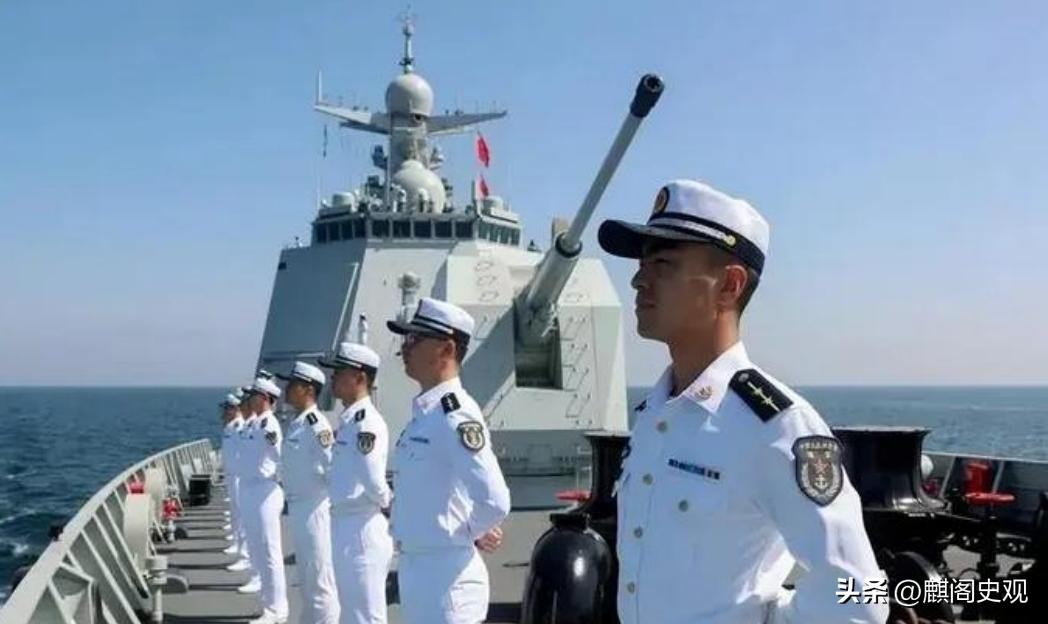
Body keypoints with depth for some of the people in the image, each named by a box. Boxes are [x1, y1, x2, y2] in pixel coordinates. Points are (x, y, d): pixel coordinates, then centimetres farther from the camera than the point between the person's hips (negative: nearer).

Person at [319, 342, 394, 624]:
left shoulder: (366, 421, -19)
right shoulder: (348, 420, 11)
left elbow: (373, 479, -28)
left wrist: (386, 500, -11)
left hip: (362, 530, -10)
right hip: (345, 526, 10)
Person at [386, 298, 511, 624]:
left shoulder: (455, 415, -19)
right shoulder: (422, 413, 9)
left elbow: (494, 500, -28)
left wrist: (472, 534, -10)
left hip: (446, 574, -9)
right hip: (413, 569, 9)